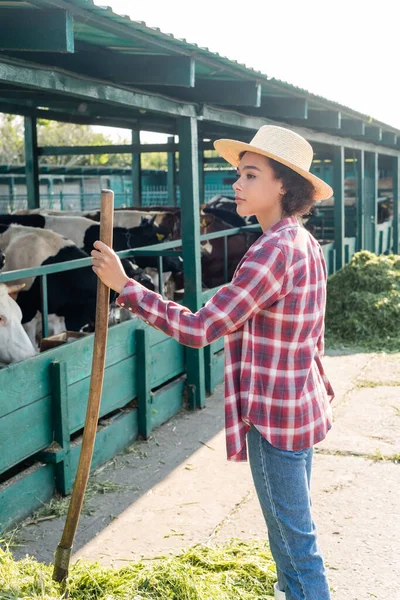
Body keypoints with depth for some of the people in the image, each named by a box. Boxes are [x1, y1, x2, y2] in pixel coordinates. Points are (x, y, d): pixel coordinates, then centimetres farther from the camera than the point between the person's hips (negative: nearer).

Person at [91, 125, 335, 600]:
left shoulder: (273, 251, -25)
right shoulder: (305, 244, 6)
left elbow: (199, 328, -27)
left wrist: (124, 285, -22)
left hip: (273, 417, -10)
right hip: (303, 407, 10)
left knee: (294, 537, 6)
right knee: (289, 524, 26)